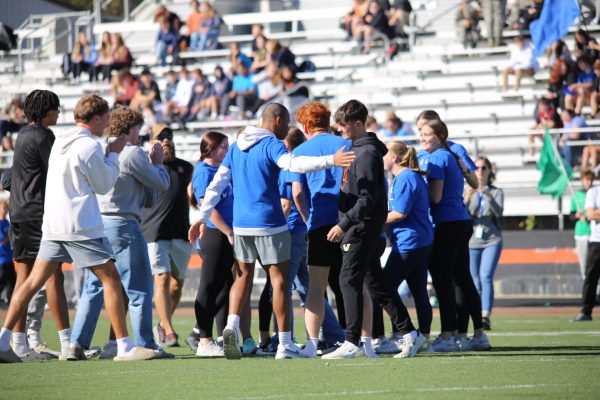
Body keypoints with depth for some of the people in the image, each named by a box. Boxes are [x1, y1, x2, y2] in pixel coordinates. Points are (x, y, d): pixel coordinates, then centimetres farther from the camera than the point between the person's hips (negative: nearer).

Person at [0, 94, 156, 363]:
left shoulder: (59, 142, 13)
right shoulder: (89, 146, -12)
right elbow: (104, 185, -4)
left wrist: (108, 154, 18)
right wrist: (114, 155, 7)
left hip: (52, 225, 8)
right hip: (81, 227, -8)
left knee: (34, 281, 7)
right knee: (111, 279, -1)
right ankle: (124, 347, -4)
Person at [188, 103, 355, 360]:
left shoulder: (236, 147, 13)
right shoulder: (271, 144, -8)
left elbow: (216, 185, 13)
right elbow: (292, 164, -29)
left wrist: (202, 218, 17)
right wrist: (330, 161, -38)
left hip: (241, 224, 6)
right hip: (270, 224, -6)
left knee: (243, 276, 16)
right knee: (279, 279, 1)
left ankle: (231, 326, -6)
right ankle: (285, 344, 1)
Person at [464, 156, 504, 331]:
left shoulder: (496, 192, 7)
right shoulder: (468, 192, 10)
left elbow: (499, 212, -10)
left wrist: (490, 197, -28)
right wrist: (466, 199, -22)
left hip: (492, 241, -2)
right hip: (472, 242, 2)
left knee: (486, 276, -19)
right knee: (476, 282, 2)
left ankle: (486, 315, -30)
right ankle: (478, 317, 11)